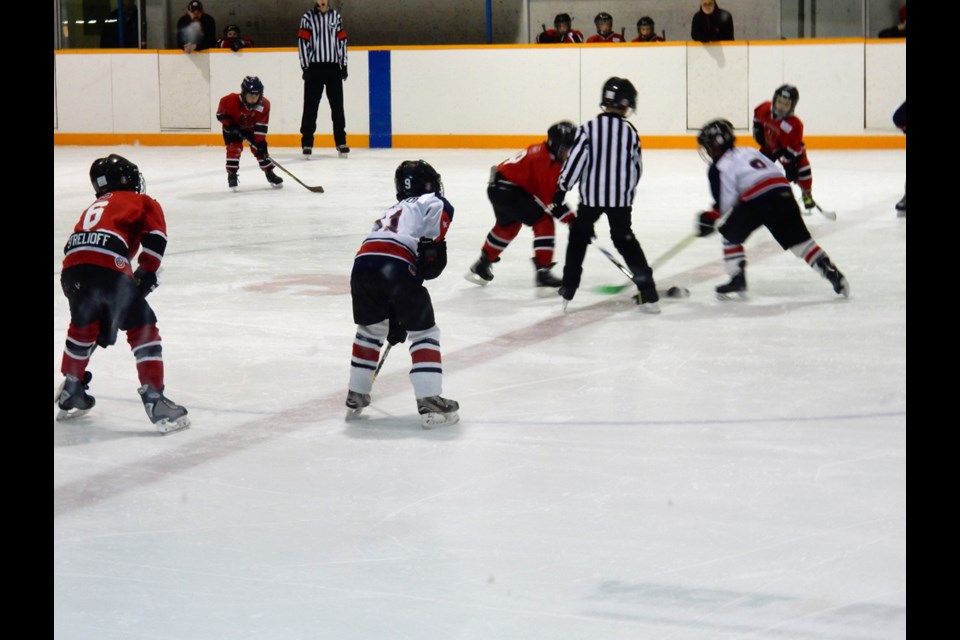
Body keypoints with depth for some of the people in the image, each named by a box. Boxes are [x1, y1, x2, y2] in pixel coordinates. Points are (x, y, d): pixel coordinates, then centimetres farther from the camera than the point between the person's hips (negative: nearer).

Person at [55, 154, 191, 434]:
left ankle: (70, 394, 38)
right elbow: (155, 235, 3)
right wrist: (147, 273, 11)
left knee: (83, 326, 29)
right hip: (109, 267, -6)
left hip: (72, 267, 6)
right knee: (143, 328, 5)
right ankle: (154, 399, -4)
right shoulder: (142, 202, 23)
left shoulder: (93, 208, 40)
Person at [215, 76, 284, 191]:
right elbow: (221, 112, -18)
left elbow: (262, 126, -25)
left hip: (251, 128, 2)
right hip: (233, 127, -2)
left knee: (259, 149, -3)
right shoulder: (232, 100, -35)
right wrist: (229, 124, -26)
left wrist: (260, 142, -28)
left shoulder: (264, 104, -27)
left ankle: (269, 173, 11)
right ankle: (231, 175, -7)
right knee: (234, 147, -17)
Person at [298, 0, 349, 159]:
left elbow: (342, 40, 10)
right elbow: (303, 42, -4)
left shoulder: (336, 16, 9)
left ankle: (341, 142, 13)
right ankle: (307, 143, 0)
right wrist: (305, 67, -9)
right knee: (310, 106, -2)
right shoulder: (308, 17, -1)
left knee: (337, 106, 6)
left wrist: (344, 65, 6)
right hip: (314, 67, -3)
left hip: (333, 67, 3)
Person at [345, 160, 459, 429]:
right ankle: (429, 402, -2)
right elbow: (439, 212, -9)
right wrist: (433, 246, -9)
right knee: (424, 332, 7)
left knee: (370, 328, 29)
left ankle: (356, 396, 33)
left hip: (362, 264, 6)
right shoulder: (435, 202, 22)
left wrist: (395, 321, 43)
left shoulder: (391, 213, 41)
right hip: (398, 266, -6)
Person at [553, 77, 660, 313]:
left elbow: (575, 160, -11)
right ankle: (648, 293, 8)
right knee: (625, 239, 15)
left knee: (578, 238, 17)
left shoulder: (589, 128, -9)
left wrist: (561, 188, -3)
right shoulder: (630, 132, -1)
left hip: (591, 196, -2)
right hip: (621, 197, 2)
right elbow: (636, 168, 6)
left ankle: (567, 291, 13)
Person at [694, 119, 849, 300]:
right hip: (783, 193, 6)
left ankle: (737, 280, 11)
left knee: (731, 236, 17)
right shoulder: (749, 151, 30)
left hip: (756, 202, -6)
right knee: (801, 240, 12)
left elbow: (726, 202, -3)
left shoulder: (719, 167, 7)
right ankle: (833, 274, 2)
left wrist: (711, 218, 14)